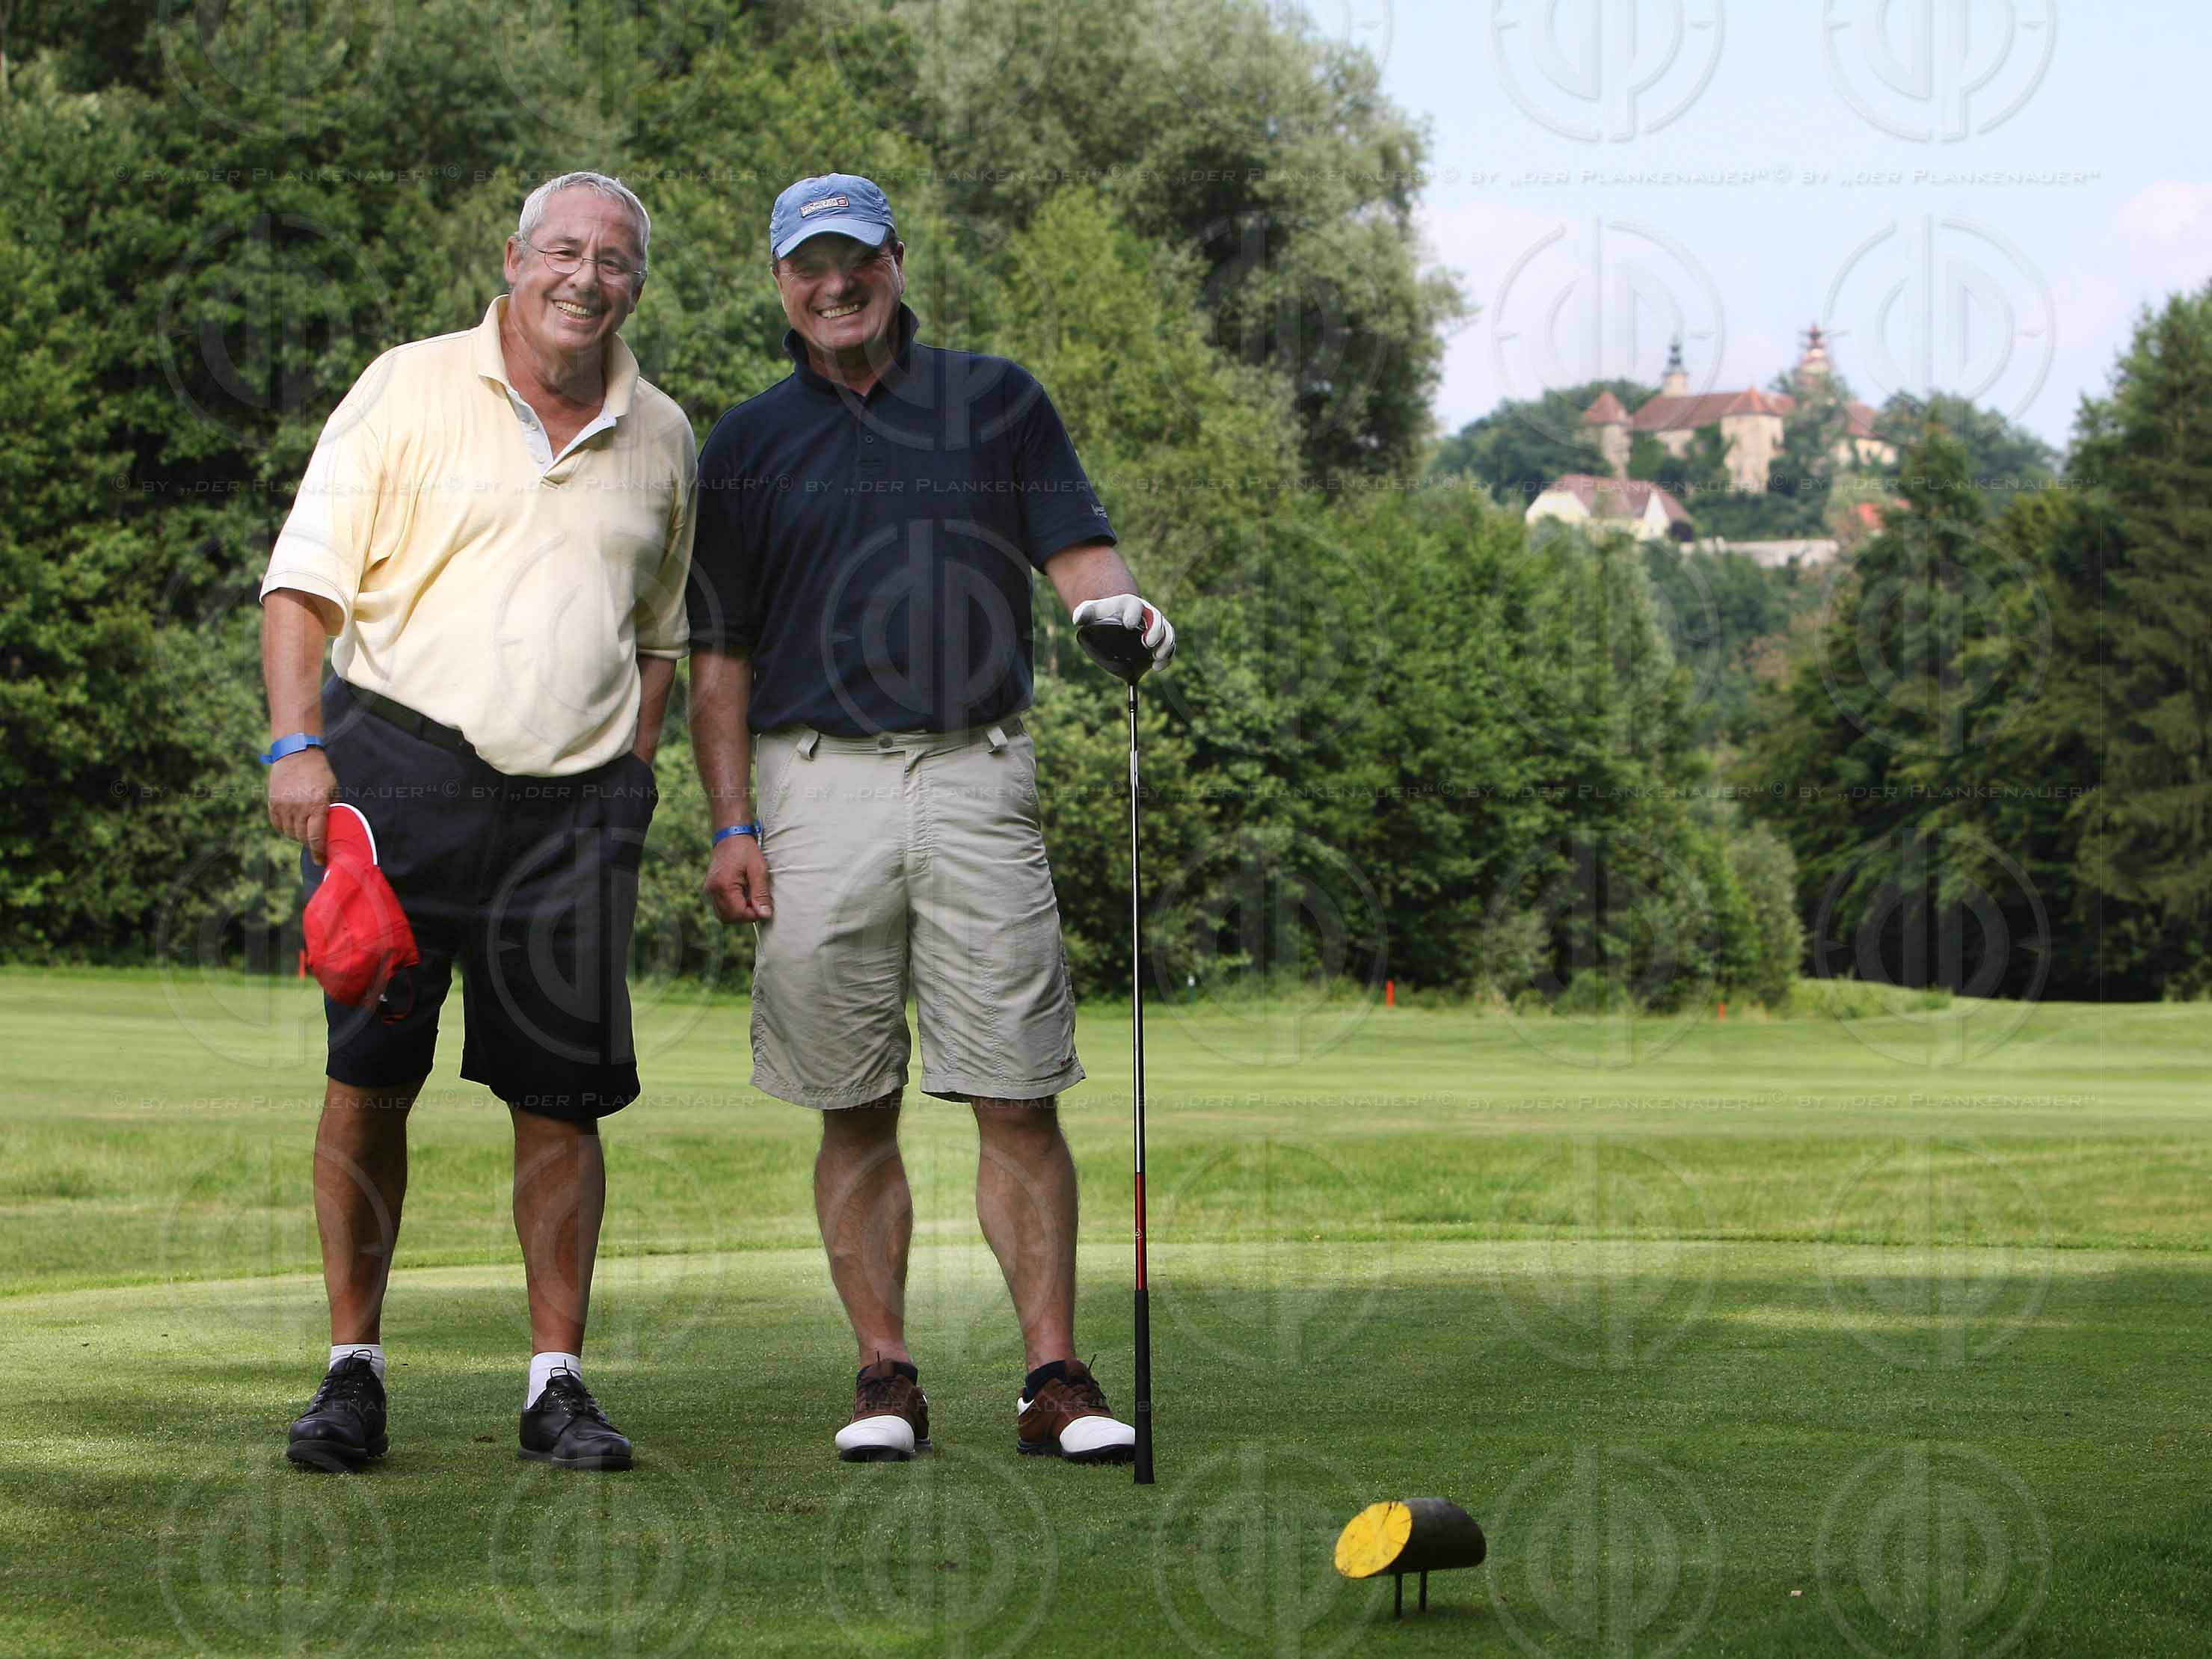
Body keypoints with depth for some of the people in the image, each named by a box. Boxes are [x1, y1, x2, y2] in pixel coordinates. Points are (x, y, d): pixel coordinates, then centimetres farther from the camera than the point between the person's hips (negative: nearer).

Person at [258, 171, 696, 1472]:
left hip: (575, 802, 3)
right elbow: (305, 581, 0)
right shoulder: (410, 390, 3)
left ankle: (559, 1380, 8)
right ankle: (354, 1365, 9)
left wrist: (630, 787, 13)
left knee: (562, 1096, 0)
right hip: (400, 768, -2)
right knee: (370, 1077, -2)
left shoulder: (661, 438, 14)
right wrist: (298, 744, -11)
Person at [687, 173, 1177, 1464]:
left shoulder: (997, 400, 11)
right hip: (819, 786, 0)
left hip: (978, 775, 0)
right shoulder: (751, 442, 10)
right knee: (856, 1111, 2)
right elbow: (721, 652, 9)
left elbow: (1075, 544, 7)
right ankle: (887, 1378, 9)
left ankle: (1055, 1375, -1)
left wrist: (1113, 598, -16)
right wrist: (732, 824, 1)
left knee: (1019, 1099, -4)